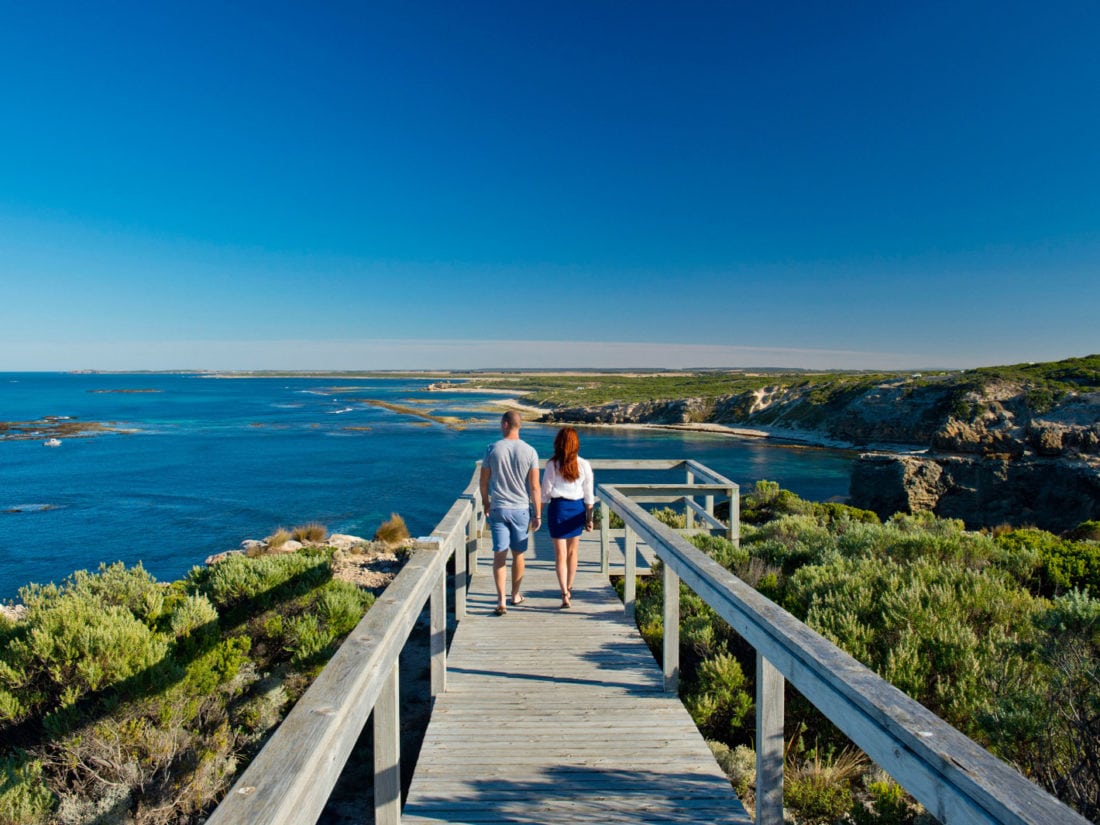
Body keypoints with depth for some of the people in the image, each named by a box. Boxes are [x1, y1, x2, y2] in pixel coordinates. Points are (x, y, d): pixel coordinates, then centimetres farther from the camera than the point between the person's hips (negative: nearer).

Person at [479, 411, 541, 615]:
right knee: (518, 554, 15)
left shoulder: (492, 449, -5)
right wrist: (538, 514, 0)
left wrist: (486, 506, 16)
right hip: (521, 509, 1)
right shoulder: (529, 451, -7)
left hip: (498, 509, 0)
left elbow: (484, 482, 1)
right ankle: (515, 595, 30)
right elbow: (534, 487, -8)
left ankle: (501, 601, -3)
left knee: (500, 555, 3)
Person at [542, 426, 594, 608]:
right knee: (572, 552, 18)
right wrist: (589, 517, 9)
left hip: (558, 507, -3)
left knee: (560, 554, 2)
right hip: (577, 508, 3)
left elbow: (547, 490, -6)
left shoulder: (552, 465, -10)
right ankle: (569, 589, 32)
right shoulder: (584, 464, -3)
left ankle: (565, 594, -7)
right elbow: (589, 494, 1)